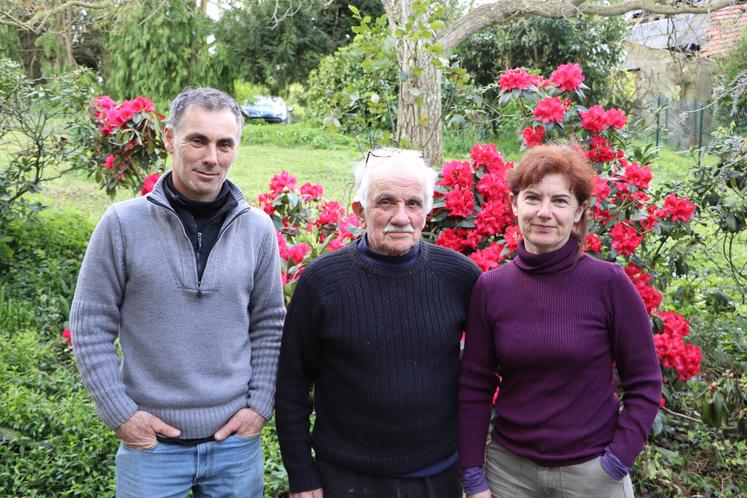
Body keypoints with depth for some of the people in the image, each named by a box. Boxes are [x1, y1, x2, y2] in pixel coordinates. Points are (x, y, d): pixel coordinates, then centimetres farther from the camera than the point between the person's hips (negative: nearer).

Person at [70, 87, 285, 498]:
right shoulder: (123, 223, -8)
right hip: (150, 442, -2)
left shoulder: (257, 228, -1)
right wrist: (120, 414, -7)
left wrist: (260, 406, 0)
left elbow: (269, 325, 6)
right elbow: (90, 326, -4)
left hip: (236, 440, 2)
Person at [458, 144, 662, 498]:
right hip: (508, 468, 2)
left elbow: (644, 384, -5)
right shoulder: (489, 288, -6)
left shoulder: (609, 283, -12)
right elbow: (474, 388, 0)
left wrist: (618, 460, -9)